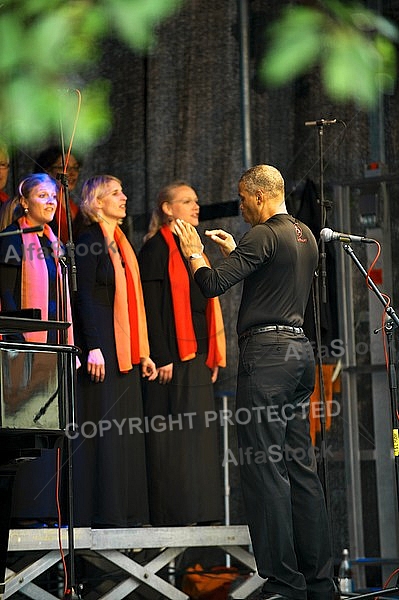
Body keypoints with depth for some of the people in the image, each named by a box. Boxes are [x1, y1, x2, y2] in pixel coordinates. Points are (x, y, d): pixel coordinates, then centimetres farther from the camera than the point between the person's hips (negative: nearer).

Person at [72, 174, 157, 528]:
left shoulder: (120, 243, 20)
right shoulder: (89, 241, -6)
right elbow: (84, 296, -14)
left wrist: (143, 352, 17)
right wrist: (93, 348, -21)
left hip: (126, 351, 9)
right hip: (103, 348, -9)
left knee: (126, 429, 7)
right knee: (101, 428, -8)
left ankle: (125, 509, 9)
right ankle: (101, 511, -6)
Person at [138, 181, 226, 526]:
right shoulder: (157, 248, -4)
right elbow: (151, 306, -12)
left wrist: (214, 355, 14)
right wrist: (162, 358, -19)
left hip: (197, 355, 8)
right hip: (172, 354, -8)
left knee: (197, 435, 6)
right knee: (172, 435, -8)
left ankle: (196, 512, 8)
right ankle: (171, 512, -6)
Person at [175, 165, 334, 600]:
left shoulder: (264, 235, -11)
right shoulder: (306, 235, 17)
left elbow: (213, 285, -16)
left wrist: (193, 254, 2)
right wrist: (234, 251, 31)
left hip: (266, 352, -9)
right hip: (301, 349, 9)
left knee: (263, 467, -7)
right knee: (301, 466, 10)